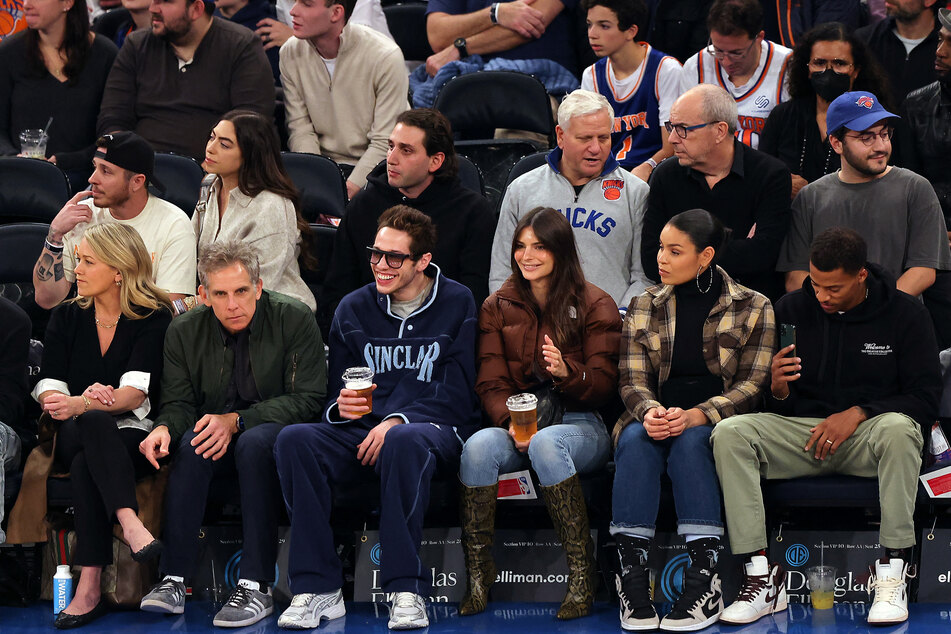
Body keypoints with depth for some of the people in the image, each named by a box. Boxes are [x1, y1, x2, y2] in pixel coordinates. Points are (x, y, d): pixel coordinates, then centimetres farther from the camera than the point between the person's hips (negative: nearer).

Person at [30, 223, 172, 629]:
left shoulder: (153, 318, 1)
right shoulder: (66, 319, 14)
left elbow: (136, 393, -13)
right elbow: (48, 389, 2)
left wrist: (81, 404, -33)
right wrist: (89, 402, -21)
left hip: (133, 433, -2)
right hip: (74, 433, 2)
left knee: (86, 465, -37)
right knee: (94, 423, -37)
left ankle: (89, 588, -47)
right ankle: (130, 523, -55)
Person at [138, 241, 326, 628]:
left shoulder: (295, 320, -10)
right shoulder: (185, 332, 0)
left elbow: (308, 400, -13)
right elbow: (178, 403, 4)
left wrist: (236, 420, -24)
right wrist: (164, 428, -22)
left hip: (280, 433, -3)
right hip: (219, 441, 3)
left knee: (255, 442, -36)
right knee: (190, 444, -31)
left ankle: (256, 586, -39)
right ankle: (174, 579, -33)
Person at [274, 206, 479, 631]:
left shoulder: (457, 305, 3)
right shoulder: (354, 309, 14)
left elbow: (458, 395, -4)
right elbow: (336, 395, 16)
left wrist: (398, 420, -18)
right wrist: (342, 407, -10)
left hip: (433, 430, -4)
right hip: (362, 434, 4)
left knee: (402, 441, -41)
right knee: (294, 440, -26)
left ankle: (407, 590, -35)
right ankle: (317, 589, -27)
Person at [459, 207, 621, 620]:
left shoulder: (595, 305, 4)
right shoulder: (498, 308, 14)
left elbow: (605, 385, -1)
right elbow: (490, 382, 7)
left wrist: (568, 372, -24)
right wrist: (511, 421, -14)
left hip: (581, 423, -3)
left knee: (546, 443, -38)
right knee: (479, 445, -32)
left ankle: (581, 573, -33)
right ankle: (478, 571, -24)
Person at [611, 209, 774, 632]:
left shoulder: (752, 308, 4)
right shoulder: (644, 307, 13)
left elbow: (753, 384, -4)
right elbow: (632, 379, 6)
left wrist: (696, 415, -20)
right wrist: (648, 411, -19)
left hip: (717, 424, -2)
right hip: (658, 418, 3)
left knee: (690, 441, -37)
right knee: (635, 438, -33)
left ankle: (705, 582, -41)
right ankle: (631, 575, -38)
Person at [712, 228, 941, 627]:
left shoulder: (904, 315, 0)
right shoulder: (791, 310, 6)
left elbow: (925, 399, -3)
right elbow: (771, 401, 11)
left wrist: (858, 413, -16)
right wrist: (776, 389, -15)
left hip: (867, 432, -2)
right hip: (800, 430, 3)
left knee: (898, 428, -38)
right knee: (729, 433, -25)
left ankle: (892, 573, -31)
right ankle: (761, 575, -29)